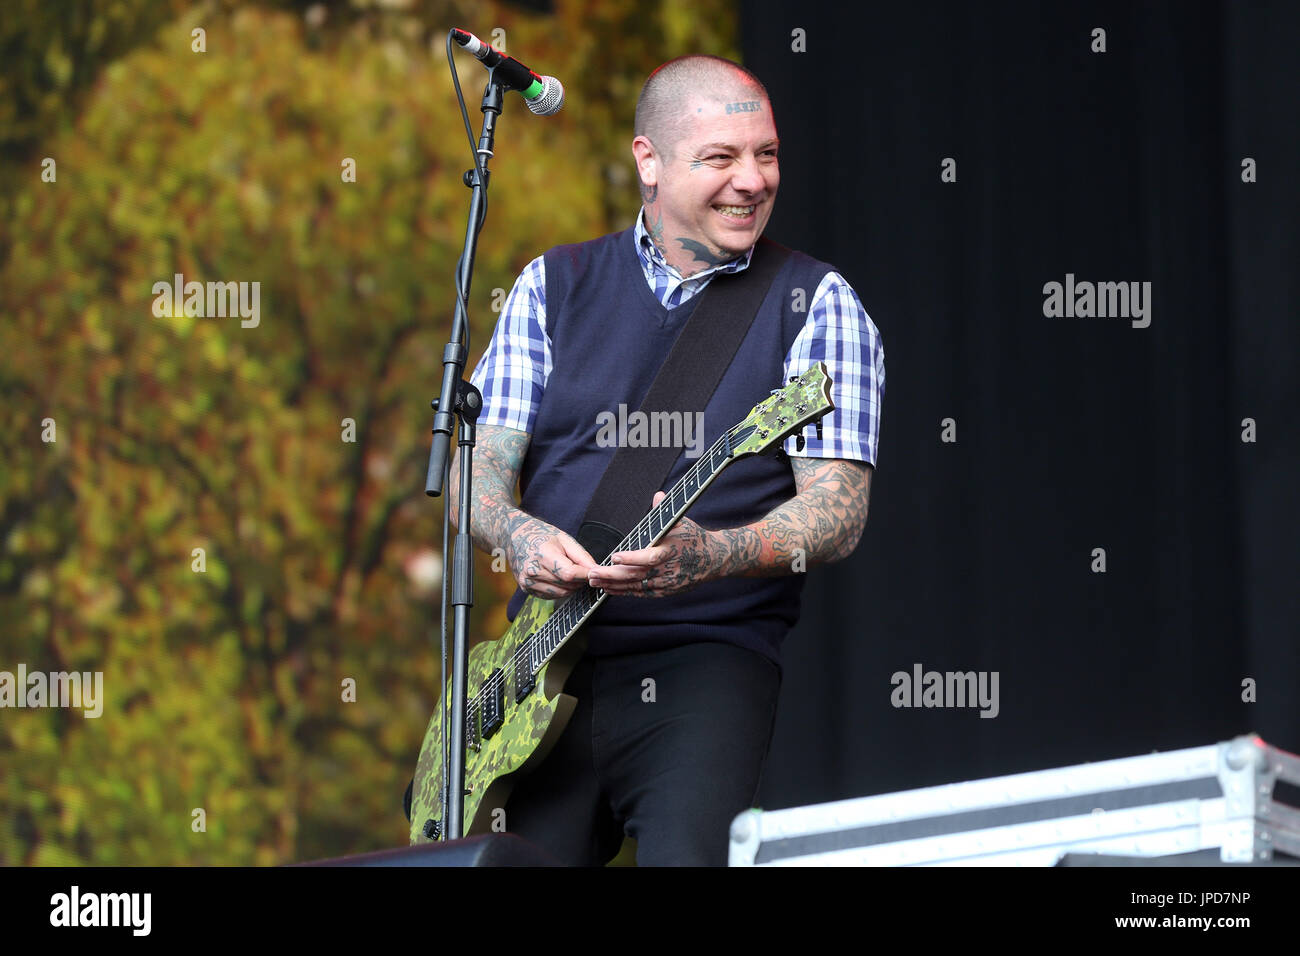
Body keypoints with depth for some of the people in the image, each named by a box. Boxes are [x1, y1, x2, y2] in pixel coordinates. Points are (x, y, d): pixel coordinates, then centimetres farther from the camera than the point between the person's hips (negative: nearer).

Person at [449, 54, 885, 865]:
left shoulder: (816, 304, 3)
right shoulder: (554, 287, 13)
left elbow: (840, 512, -7)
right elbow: (479, 466, 8)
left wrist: (709, 556, -25)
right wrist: (517, 533, -15)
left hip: (708, 655, -3)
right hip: (544, 657, 3)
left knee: (688, 854, -27)